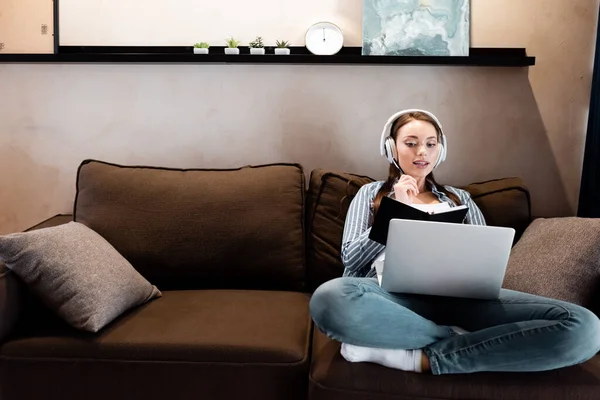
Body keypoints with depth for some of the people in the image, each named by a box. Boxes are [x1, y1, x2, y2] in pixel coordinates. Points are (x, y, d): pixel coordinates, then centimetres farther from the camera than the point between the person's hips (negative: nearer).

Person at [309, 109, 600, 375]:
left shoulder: (459, 198, 28)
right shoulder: (371, 193, 22)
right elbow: (351, 257, 9)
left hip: (459, 295, 3)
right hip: (396, 292, -2)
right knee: (331, 297, -40)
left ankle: (421, 357, -27)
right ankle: (456, 338, -22)